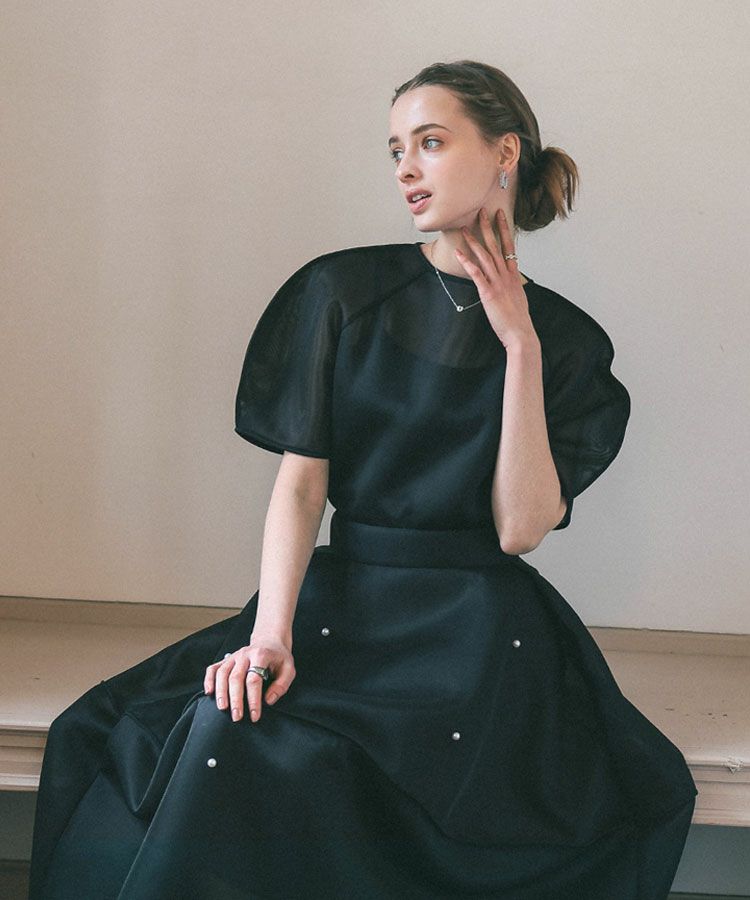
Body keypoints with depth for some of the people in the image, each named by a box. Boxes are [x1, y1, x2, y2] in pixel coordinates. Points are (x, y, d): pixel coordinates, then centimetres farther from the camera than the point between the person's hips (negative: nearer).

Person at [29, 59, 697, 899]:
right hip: (344, 602, 0)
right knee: (233, 734, -30)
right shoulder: (344, 292, 6)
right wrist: (271, 634, -17)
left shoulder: (569, 341, 6)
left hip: (480, 630, 0)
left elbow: (520, 527, -5)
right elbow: (300, 482, -1)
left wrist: (522, 349, -9)